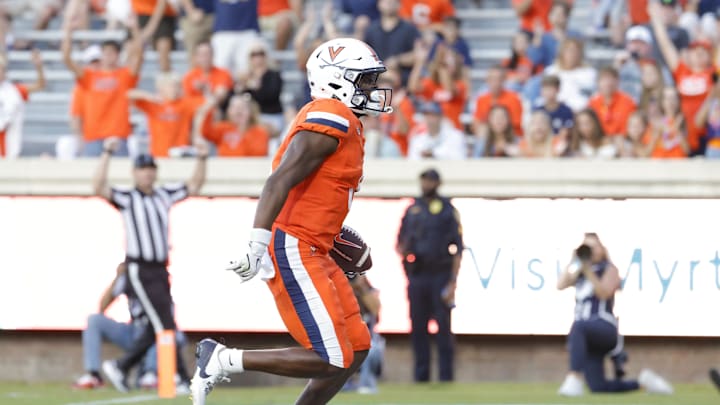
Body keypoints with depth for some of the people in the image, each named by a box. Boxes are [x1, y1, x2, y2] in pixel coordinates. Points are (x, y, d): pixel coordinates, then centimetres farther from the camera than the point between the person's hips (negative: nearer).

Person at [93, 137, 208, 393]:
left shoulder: (164, 195, 13)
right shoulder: (126, 198, -4)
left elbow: (194, 186, 21)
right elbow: (99, 187, -19)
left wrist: (202, 159, 7)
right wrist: (107, 153, -23)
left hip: (161, 271, 7)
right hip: (140, 272, -7)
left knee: (156, 330, 9)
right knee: (165, 326, -10)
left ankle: (120, 367, 23)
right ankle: (182, 380, -9)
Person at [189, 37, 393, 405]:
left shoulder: (340, 122, 18)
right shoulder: (331, 119, -13)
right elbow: (279, 182, -22)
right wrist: (257, 246, -30)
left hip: (310, 254, 10)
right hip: (293, 253, -10)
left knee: (357, 349, 9)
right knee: (331, 360, -11)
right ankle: (223, 360, -5)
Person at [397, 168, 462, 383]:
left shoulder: (447, 210, 4)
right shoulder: (412, 210, 17)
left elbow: (457, 250, -1)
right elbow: (401, 242, 23)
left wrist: (452, 282, -9)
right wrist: (402, 251, -3)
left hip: (440, 275, -4)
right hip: (416, 276, 4)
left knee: (443, 327, -7)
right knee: (418, 328, 3)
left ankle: (446, 377, -6)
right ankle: (420, 377, 7)